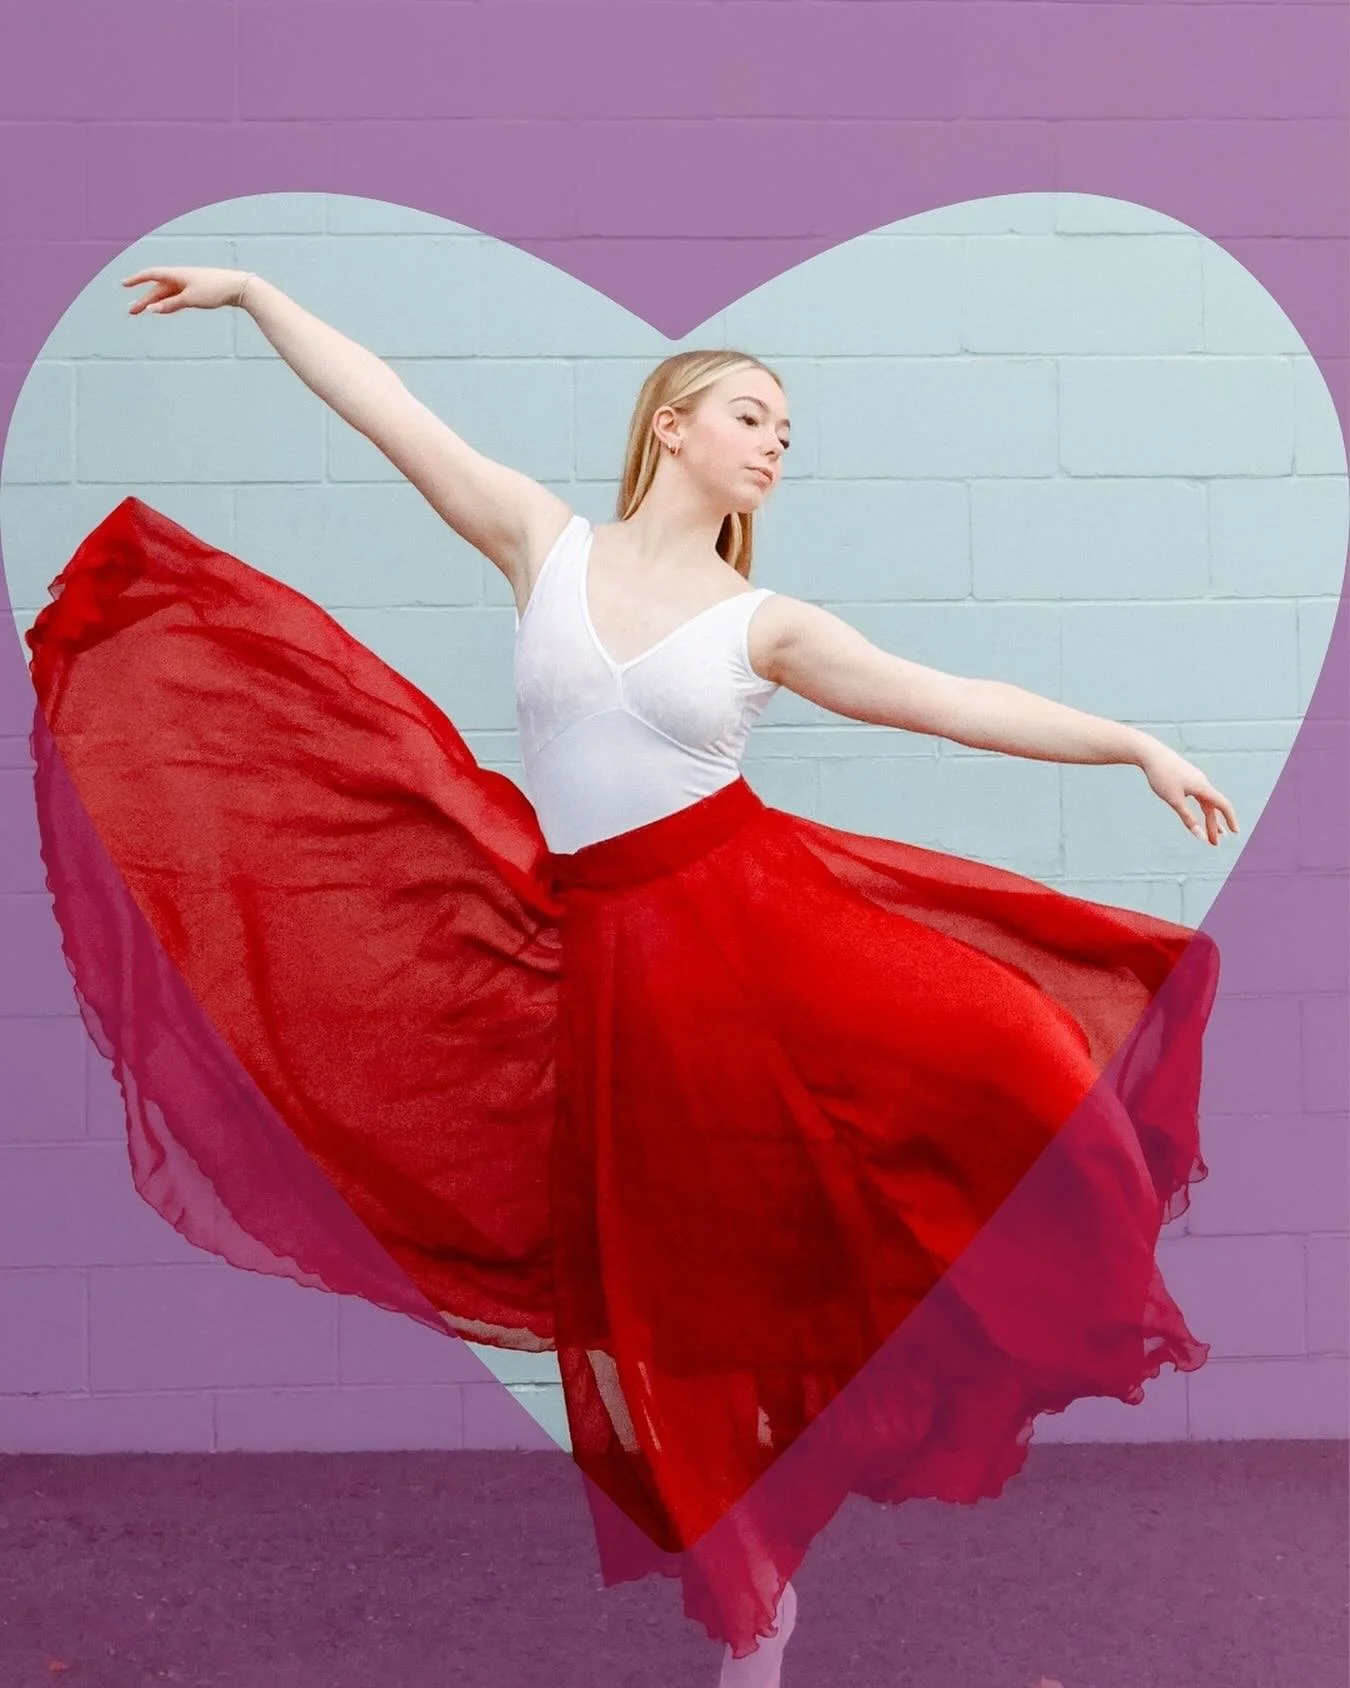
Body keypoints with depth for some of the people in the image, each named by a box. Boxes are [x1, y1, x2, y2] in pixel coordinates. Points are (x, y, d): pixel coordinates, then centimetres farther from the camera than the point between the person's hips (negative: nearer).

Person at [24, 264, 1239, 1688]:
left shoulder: (765, 624, 5)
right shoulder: (545, 540, 5)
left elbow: (956, 700, 0)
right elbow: (385, 407, 7)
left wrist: (1136, 745, -6)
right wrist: (249, 290, 10)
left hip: (759, 919, 0)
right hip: (616, 953, 0)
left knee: (1009, 1067, -22)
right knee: (676, 1278, 8)